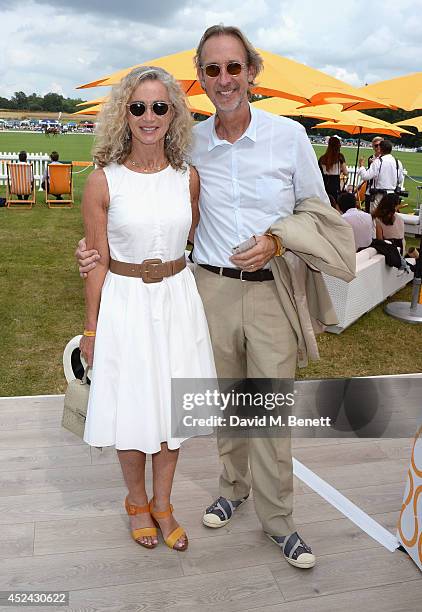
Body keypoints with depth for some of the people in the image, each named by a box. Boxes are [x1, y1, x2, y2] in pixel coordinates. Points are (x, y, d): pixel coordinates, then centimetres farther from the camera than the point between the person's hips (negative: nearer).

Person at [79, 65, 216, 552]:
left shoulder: (188, 177, 0)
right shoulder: (104, 181, -9)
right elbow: (98, 263, -5)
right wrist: (91, 327, -2)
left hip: (178, 299, 3)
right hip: (125, 302, -2)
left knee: (171, 405, 13)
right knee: (132, 408, 9)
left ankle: (162, 503, 35)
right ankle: (136, 501, 37)